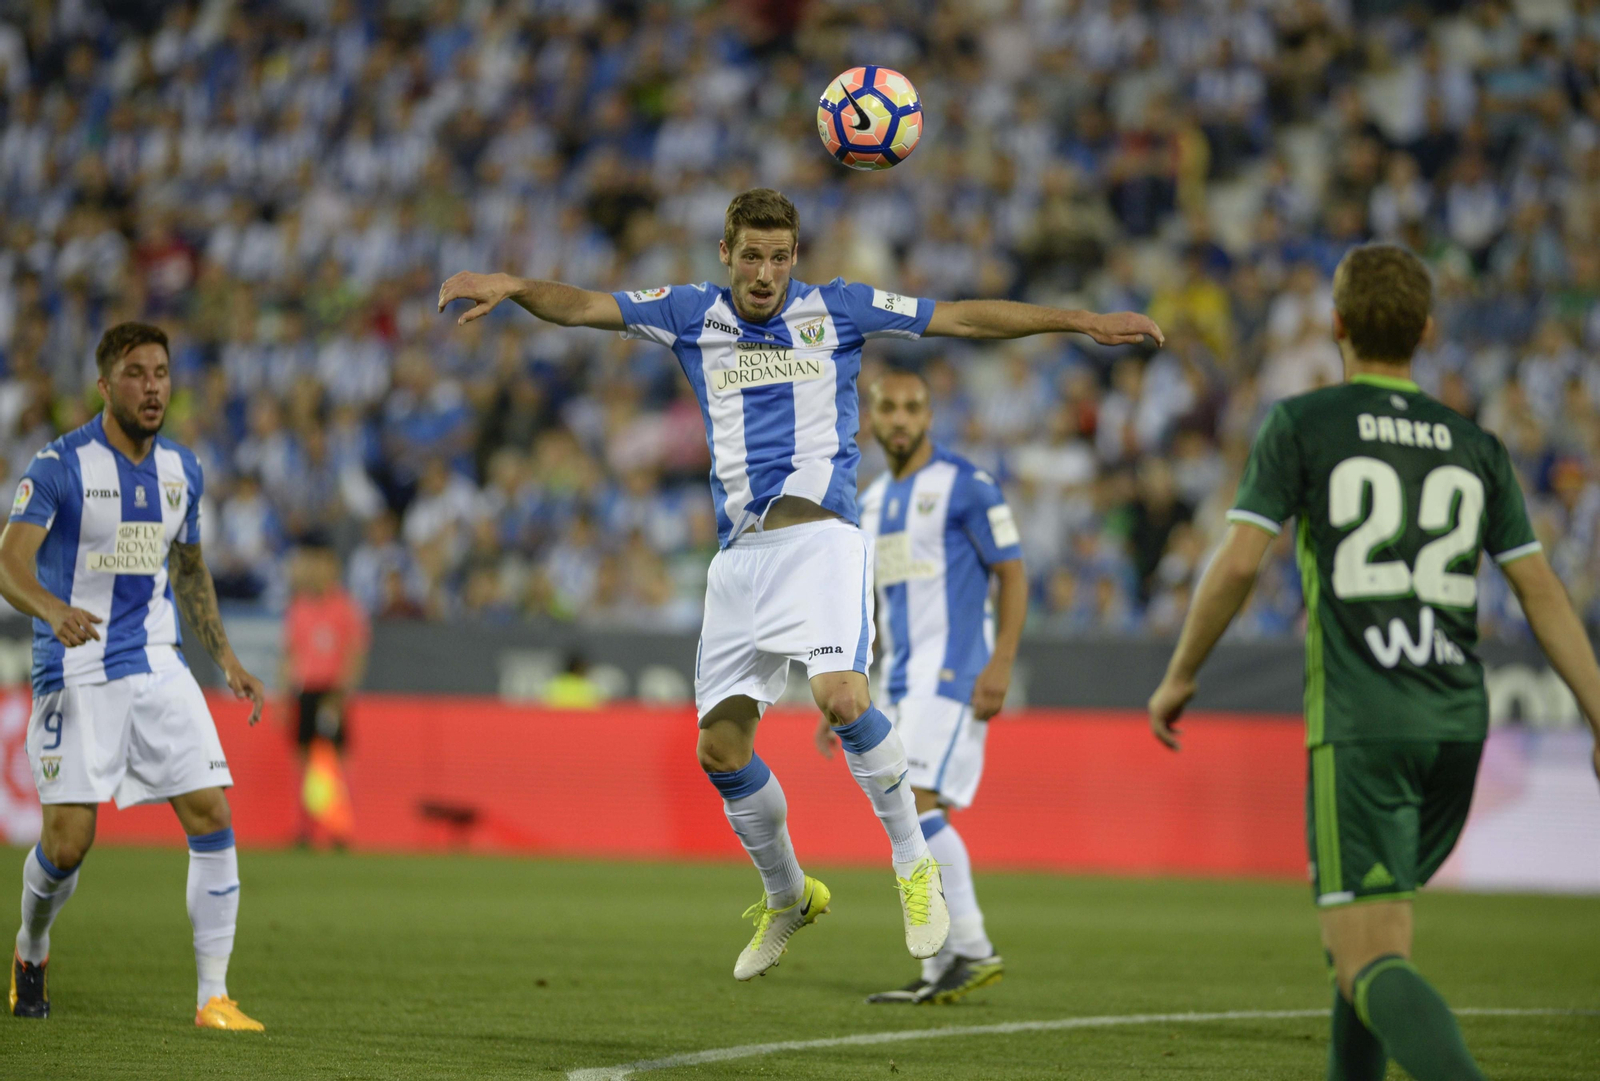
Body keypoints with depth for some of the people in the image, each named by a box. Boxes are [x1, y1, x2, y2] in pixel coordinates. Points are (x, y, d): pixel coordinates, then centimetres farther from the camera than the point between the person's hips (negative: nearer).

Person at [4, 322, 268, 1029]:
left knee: (212, 817, -9)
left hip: (158, 667, 5)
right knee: (68, 841, -8)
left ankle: (213, 998, -3)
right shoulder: (59, 466, -9)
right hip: (76, 672, -5)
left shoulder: (183, 470, 10)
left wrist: (226, 660, 17)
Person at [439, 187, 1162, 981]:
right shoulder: (691, 315, 10)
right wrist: (513, 286, -18)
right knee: (719, 745, 0)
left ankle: (914, 864, -9)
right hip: (740, 551, 4)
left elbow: (964, 318, 8)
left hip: (821, 535, -3)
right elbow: (584, 307, 2)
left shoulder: (836, 310, 6)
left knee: (840, 694, -27)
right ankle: (785, 898, 22)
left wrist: (1080, 321, 3)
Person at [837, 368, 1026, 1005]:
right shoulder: (870, 504, 17)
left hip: (954, 670, -8)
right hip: (901, 679, 8)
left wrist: (1001, 664, -18)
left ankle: (973, 949, -14)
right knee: (918, 818, 4)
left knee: (917, 804, -18)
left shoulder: (965, 486, -6)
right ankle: (941, 972, 6)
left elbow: (1013, 575, -8)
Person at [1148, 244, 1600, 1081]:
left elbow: (1237, 564, -7)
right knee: (1375, 920, 24)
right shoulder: (1473, 445, 11)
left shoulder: (1302, 425, 0)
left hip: (1357, 725, -5)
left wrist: (1179, 677, 5)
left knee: (1369, 963, -9)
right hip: (1457, 727, 5)